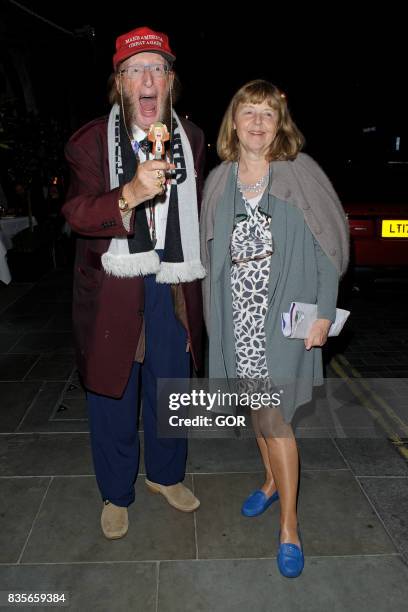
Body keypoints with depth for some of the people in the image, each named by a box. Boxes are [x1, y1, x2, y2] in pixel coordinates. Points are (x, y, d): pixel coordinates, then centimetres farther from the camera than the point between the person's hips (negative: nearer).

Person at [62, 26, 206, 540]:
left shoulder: (191, 139, 6)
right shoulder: (91, 141, -5)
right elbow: (76, 213, -16)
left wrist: (192, 274, 11)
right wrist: (131, 194, -35)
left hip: (173, 286, 3)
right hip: (113, 289, -2)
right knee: (113, 395, 9)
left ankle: (166, 474, 42)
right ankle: (116, 493, 33)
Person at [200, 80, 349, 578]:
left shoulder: (301, 172, -3)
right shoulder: (218, 181, 8)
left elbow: (329, 244, -4)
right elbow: (211, 253, 12)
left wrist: (323, 311, -10)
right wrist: (211, 310, 7)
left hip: (284, 312, -4)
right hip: (236, 313, 4)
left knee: (272, 414, -5)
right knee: (256, 404, 15)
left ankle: (289, 526, 13)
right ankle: (273, 480, 40)